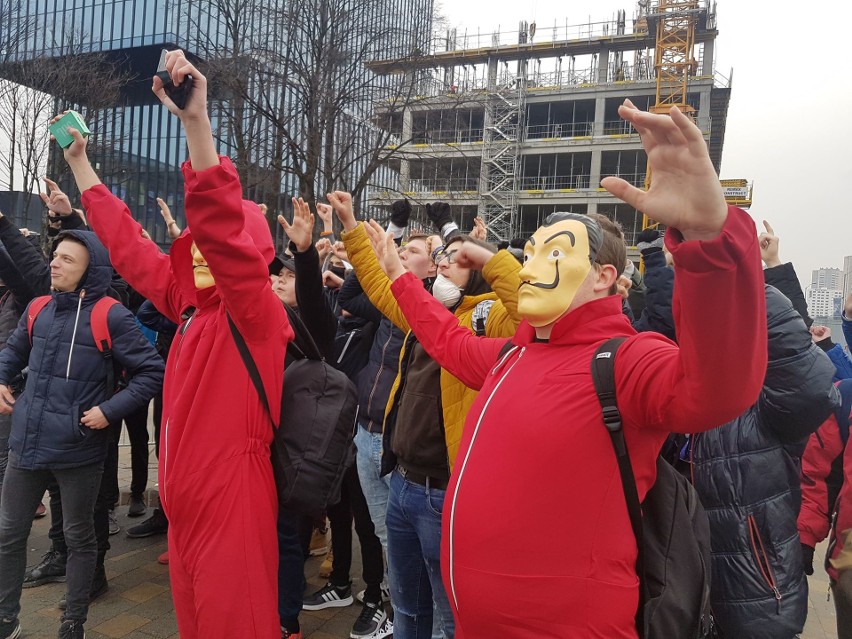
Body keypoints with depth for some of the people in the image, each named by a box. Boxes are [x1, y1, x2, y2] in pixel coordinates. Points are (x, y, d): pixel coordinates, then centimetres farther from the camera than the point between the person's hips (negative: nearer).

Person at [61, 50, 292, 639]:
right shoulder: (188, 305, 8)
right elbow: (129, 244, 18)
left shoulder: (255, 310, -14)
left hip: (232, 500, -8)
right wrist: (79, 161, 24)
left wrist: (196, 121, -39)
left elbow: (222, 227, -32)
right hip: (185, 501, 8)